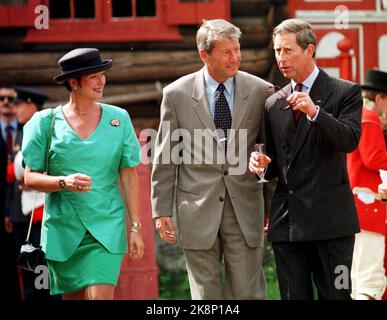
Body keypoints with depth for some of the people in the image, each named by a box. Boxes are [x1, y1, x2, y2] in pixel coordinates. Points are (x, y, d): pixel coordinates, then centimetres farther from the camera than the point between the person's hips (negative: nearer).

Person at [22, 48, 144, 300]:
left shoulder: (119, 119, 3)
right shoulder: (46, 122, 0)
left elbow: (129, 176, 4)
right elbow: (30, 178, -1)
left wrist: (136, 227, 0)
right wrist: (64, 182, -20)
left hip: (107, 230, -1)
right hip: (62, 229, 1)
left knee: (100, 296, -15)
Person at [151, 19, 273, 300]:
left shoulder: (260, 91, 0)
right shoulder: (177, 94, -1)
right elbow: (166, 158, 3)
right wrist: (162, 210, 1)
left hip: (245, 207, 0)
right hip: (198, 209, 0)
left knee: (248, 292, 2)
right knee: (206, 294, 7)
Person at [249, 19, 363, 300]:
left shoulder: (345, 92, 2)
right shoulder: (273, 103, 15)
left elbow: (350, 140, -13)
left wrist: (315, 112, -25)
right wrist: (261, 163, -2)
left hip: (330, 219, -4)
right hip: (287, 221, 4)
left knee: (336, 295, -1)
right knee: (293, 297, 5)